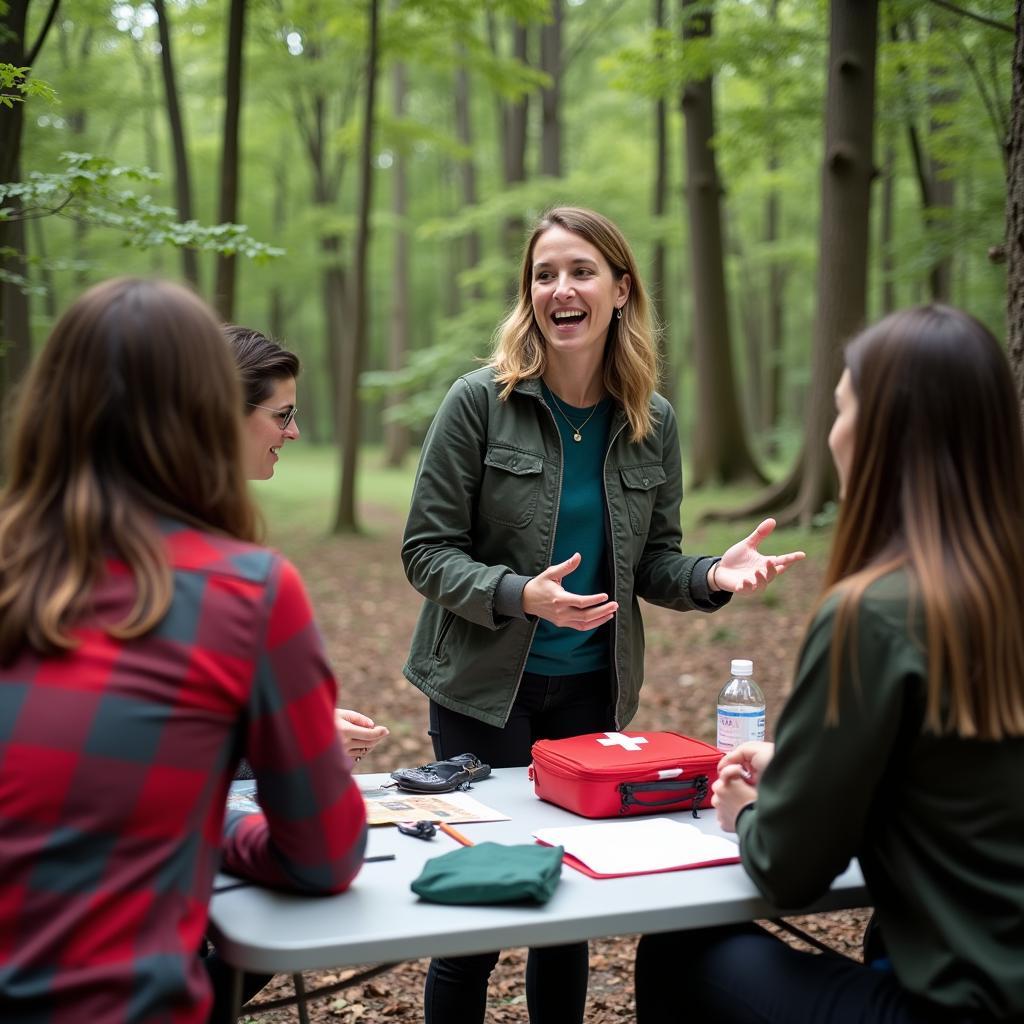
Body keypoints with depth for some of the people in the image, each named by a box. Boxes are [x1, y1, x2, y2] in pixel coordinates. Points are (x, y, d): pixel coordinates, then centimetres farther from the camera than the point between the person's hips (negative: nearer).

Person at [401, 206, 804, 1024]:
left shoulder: (653, 420, 0)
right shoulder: (480, 401, -11)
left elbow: (652, 563, 6)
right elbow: (426, 551, -11)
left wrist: (712, 576, -15)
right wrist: (521, 594, -27)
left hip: (594, 689, 4)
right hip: (485, 687, -3)